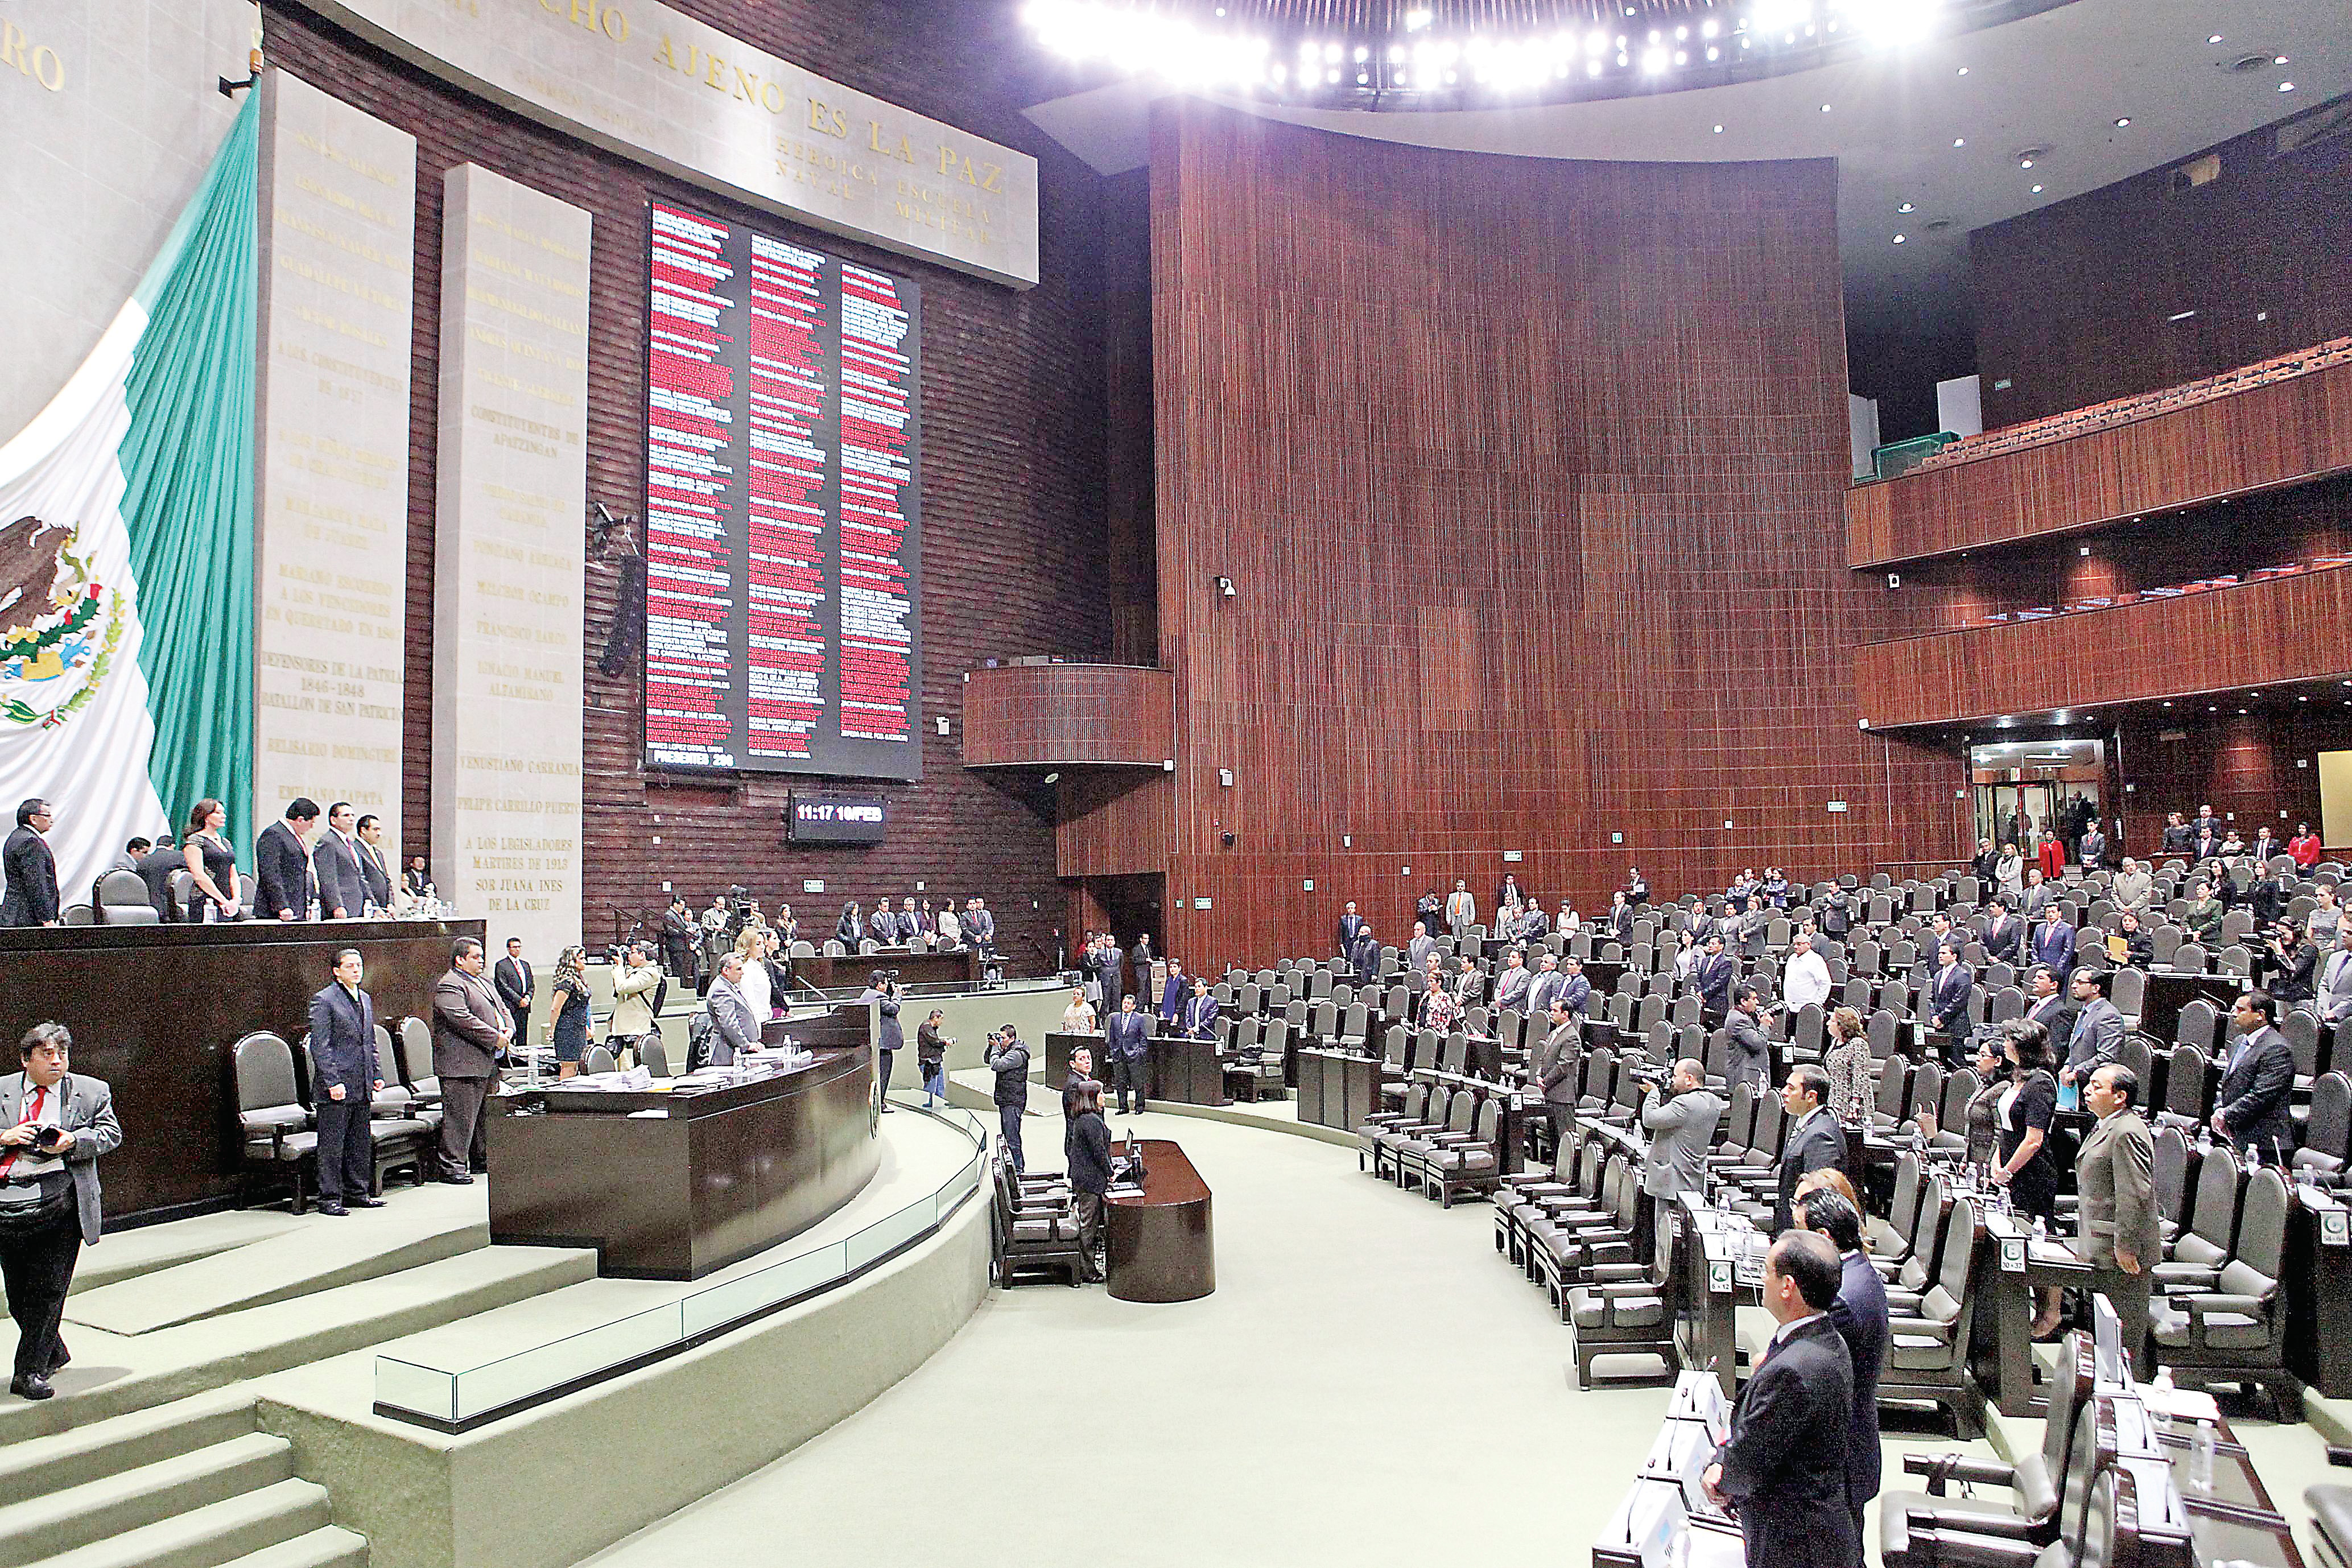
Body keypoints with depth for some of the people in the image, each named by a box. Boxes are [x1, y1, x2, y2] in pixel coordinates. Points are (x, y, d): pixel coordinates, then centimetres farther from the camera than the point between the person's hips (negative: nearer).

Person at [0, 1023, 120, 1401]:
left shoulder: (93, 1092, 8)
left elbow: (111, 1134, 4)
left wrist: (72, 1141, -12)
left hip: (61, 1202, -2)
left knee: (47, 1290, -5)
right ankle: (53, 1353, 30)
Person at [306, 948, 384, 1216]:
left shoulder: (365, 999, 15)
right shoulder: (323, 1000, -9)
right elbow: (320, 1046, -13)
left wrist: (376, 1075, 13)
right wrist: (333, 1082, -18)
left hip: (362, 1087, 8)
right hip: (335, 1089, -8)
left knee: (361, 1143, 13)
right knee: (331, 1145, -2)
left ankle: (357, 1193, 22)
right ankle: (329, 1199, 4)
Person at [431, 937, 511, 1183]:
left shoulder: (484, 983, 21)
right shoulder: (449, 986, -10)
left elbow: (503, 1010, 24)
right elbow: (463, 1019, -21)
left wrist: (509, 1030, 2)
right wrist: (495, 1038, -19)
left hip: (488, 1065, 9)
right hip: (462, 1065, -9)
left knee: (484, 1114, 16)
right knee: (460, 1116, -7)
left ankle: (481, 1159, 25)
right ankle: (452, 1166, -3)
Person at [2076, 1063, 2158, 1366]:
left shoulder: (2127, 1133, -19)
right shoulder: (2106, 1128, 15)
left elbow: (2136, 1196, -24)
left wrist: (2124, 1247, -22)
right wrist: (2087, 1246, 24)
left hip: (2122, 1258, -11)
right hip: (2101, 1251, 11)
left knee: (2124, 1335, -2)